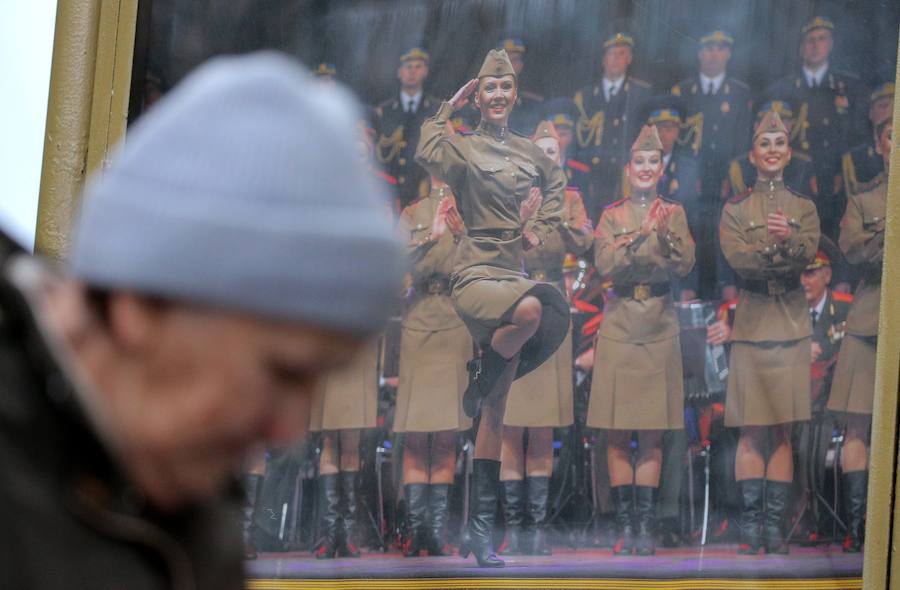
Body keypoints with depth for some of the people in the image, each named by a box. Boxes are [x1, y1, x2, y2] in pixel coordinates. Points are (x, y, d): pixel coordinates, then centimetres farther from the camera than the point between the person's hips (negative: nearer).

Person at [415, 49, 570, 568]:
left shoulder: (529, 152, 14)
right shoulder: (465, 147, -2)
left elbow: (557, 184, 33)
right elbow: (429, 154, -24)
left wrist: (540, 229, 16)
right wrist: (448, 109, -11)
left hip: (513, 271, 6)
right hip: (476, 274, -6)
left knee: (495, 412, 3)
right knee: (529, 309, -40)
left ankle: (481, 529, 6)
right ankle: (480, 381, -9)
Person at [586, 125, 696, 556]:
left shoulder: (674, 213, 8)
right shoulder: (612, 216, 6)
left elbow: (685, 265, -5)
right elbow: (605, 264, -9)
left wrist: (667, 234, -21)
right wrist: (642, 235, -20)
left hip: (659, 329, 0)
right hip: (620, 325, 0)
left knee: (652, 434, 1)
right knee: (617, 433, -1)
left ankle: (647, 525, 4)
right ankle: (625, 525, 3)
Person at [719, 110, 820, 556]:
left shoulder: (804, 208, 13)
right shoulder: (735, 209, 9)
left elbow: (809, 252, -8)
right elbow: (737, 258, -8)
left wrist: (786, 240, -28)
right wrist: (783, 252, -17)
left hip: (792, 323, 2)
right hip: (752, 320, -1)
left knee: (783, 429, 0)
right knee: (752, 429, -4)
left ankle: (775, 523, 2)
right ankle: (750, 523, -1)